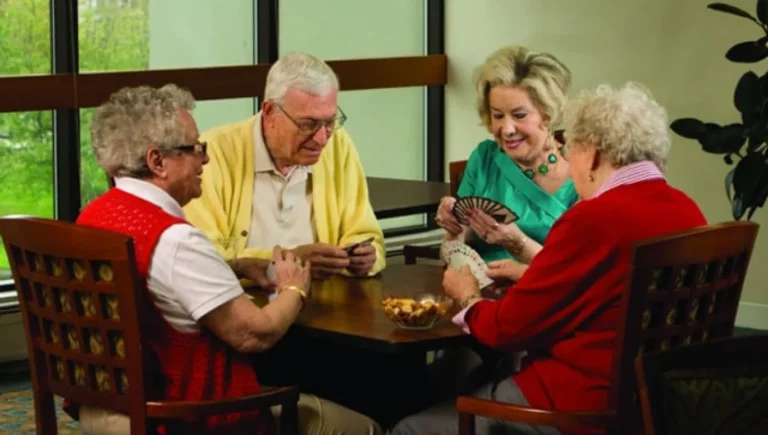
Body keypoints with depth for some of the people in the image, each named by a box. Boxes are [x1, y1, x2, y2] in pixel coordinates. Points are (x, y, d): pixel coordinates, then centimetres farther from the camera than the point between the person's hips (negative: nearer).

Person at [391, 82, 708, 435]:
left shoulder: (596, 218, -19)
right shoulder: (688, 211, 5)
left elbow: (510, 327, -11)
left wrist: (468, 297, 9)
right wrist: (530, 274, 23)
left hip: (586, 403, -9)